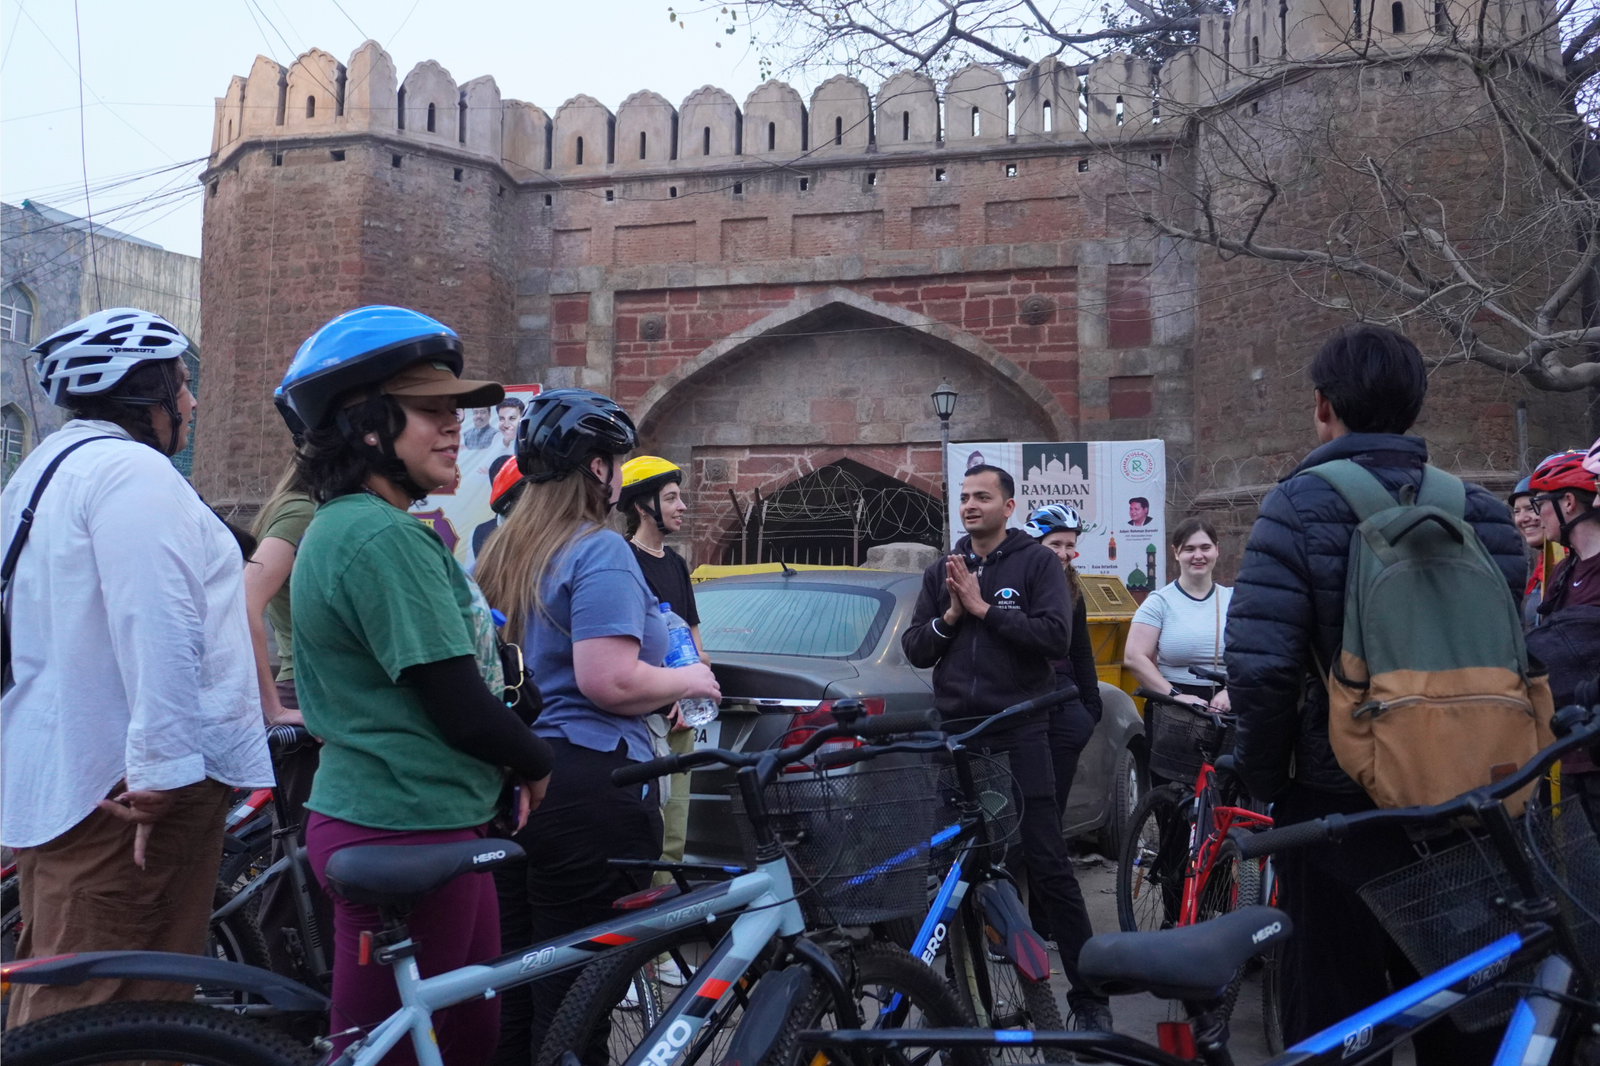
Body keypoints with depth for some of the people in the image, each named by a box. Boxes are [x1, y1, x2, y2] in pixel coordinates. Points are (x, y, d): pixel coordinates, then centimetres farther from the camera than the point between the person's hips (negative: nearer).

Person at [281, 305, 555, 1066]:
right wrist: (536, 762, -2)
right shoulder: (387, 536, -20)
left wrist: (503, 773, 13)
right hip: (408, 832, -10)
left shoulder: (345, 524, 13)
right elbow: (460, 707, -21)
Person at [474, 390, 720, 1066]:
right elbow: (608, 681, -22)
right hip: (587, 789, -8)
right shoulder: (600, 552, -12)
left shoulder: (500, 553, 14)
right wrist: (688, 679, -5)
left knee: (514, 996, 17)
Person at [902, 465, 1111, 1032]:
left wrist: (984, 608, -14)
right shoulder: (940, 571, 12)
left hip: (1019, 734, -4)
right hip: (953, 732, 4)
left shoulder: (1037, 562, 0)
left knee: (1048, 866, -2)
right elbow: (913, 650, 8)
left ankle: (1089, 996, 8)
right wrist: (950, 615, -9)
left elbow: (1056, 636, -13)